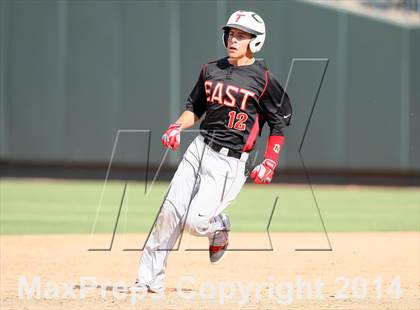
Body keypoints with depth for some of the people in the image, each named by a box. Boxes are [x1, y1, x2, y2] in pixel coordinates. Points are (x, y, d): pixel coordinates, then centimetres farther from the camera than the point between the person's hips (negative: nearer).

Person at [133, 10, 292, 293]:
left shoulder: (263, 79, -5)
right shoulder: (211, 70, 10)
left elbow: (280, 122, 1)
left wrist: (270, 164, -6)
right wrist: (177, 127, -1)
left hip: (230, 161, -5)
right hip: (200, 148, 5)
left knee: (195, 221, -13)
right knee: (169, 212, -6)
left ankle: (219, 228, 23)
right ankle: (150, 278, 2)